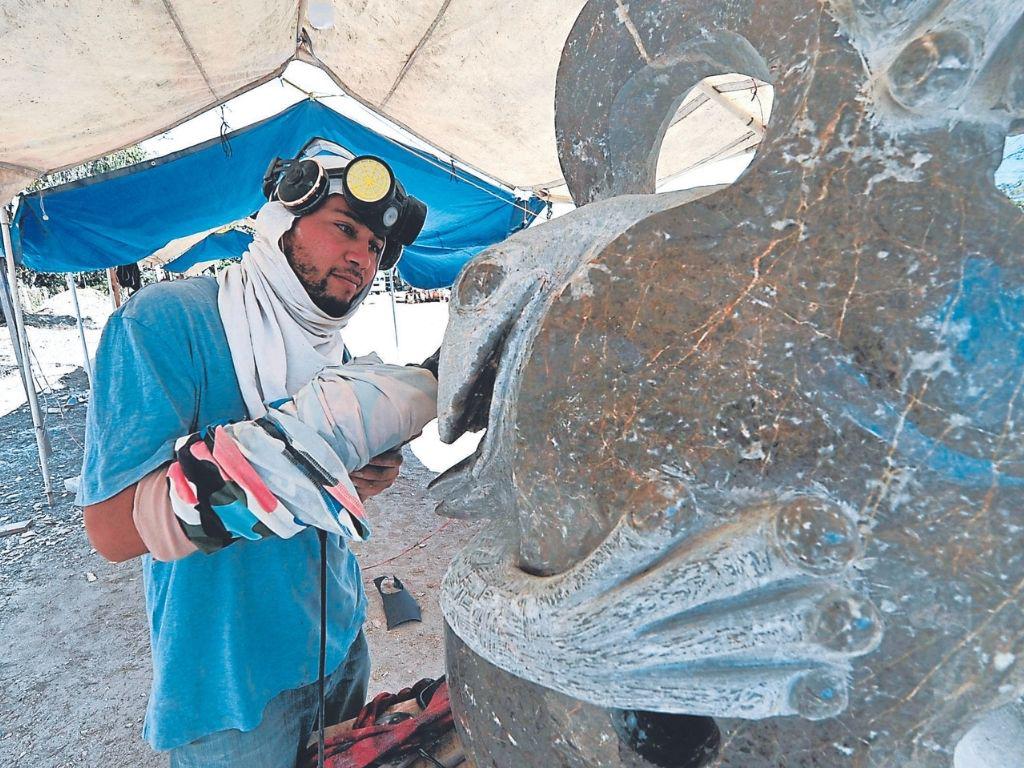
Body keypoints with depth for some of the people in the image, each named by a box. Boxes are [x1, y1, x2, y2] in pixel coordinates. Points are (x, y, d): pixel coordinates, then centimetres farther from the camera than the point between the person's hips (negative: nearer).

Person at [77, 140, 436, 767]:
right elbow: (113, 527, -27)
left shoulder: (335, 354, 2)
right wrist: (294, 445, -36)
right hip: (231, 685, -6)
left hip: (342, 643, 7)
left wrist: (362, 479, -11)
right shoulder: (169, 317, -20)